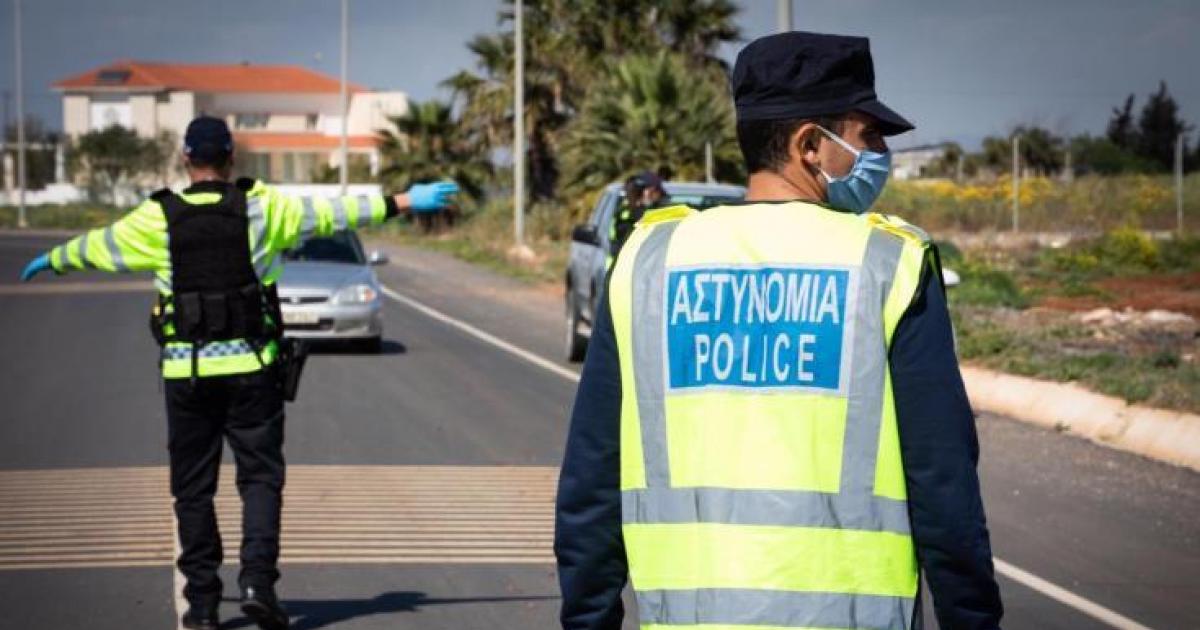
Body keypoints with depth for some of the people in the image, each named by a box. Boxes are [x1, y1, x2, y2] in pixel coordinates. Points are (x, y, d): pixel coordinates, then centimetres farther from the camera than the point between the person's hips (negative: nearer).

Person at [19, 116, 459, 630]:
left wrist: (51, 261, 34)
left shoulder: (157, 219, 0)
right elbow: (331, 214, 0)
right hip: (251, 367, -1)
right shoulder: (260, 207, -3)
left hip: (186, 372, 1)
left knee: (193, 487, 9)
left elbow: (96, 247, 15)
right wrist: (402, 202, 7)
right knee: (260, 476, 4)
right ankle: (257, 581, -13)